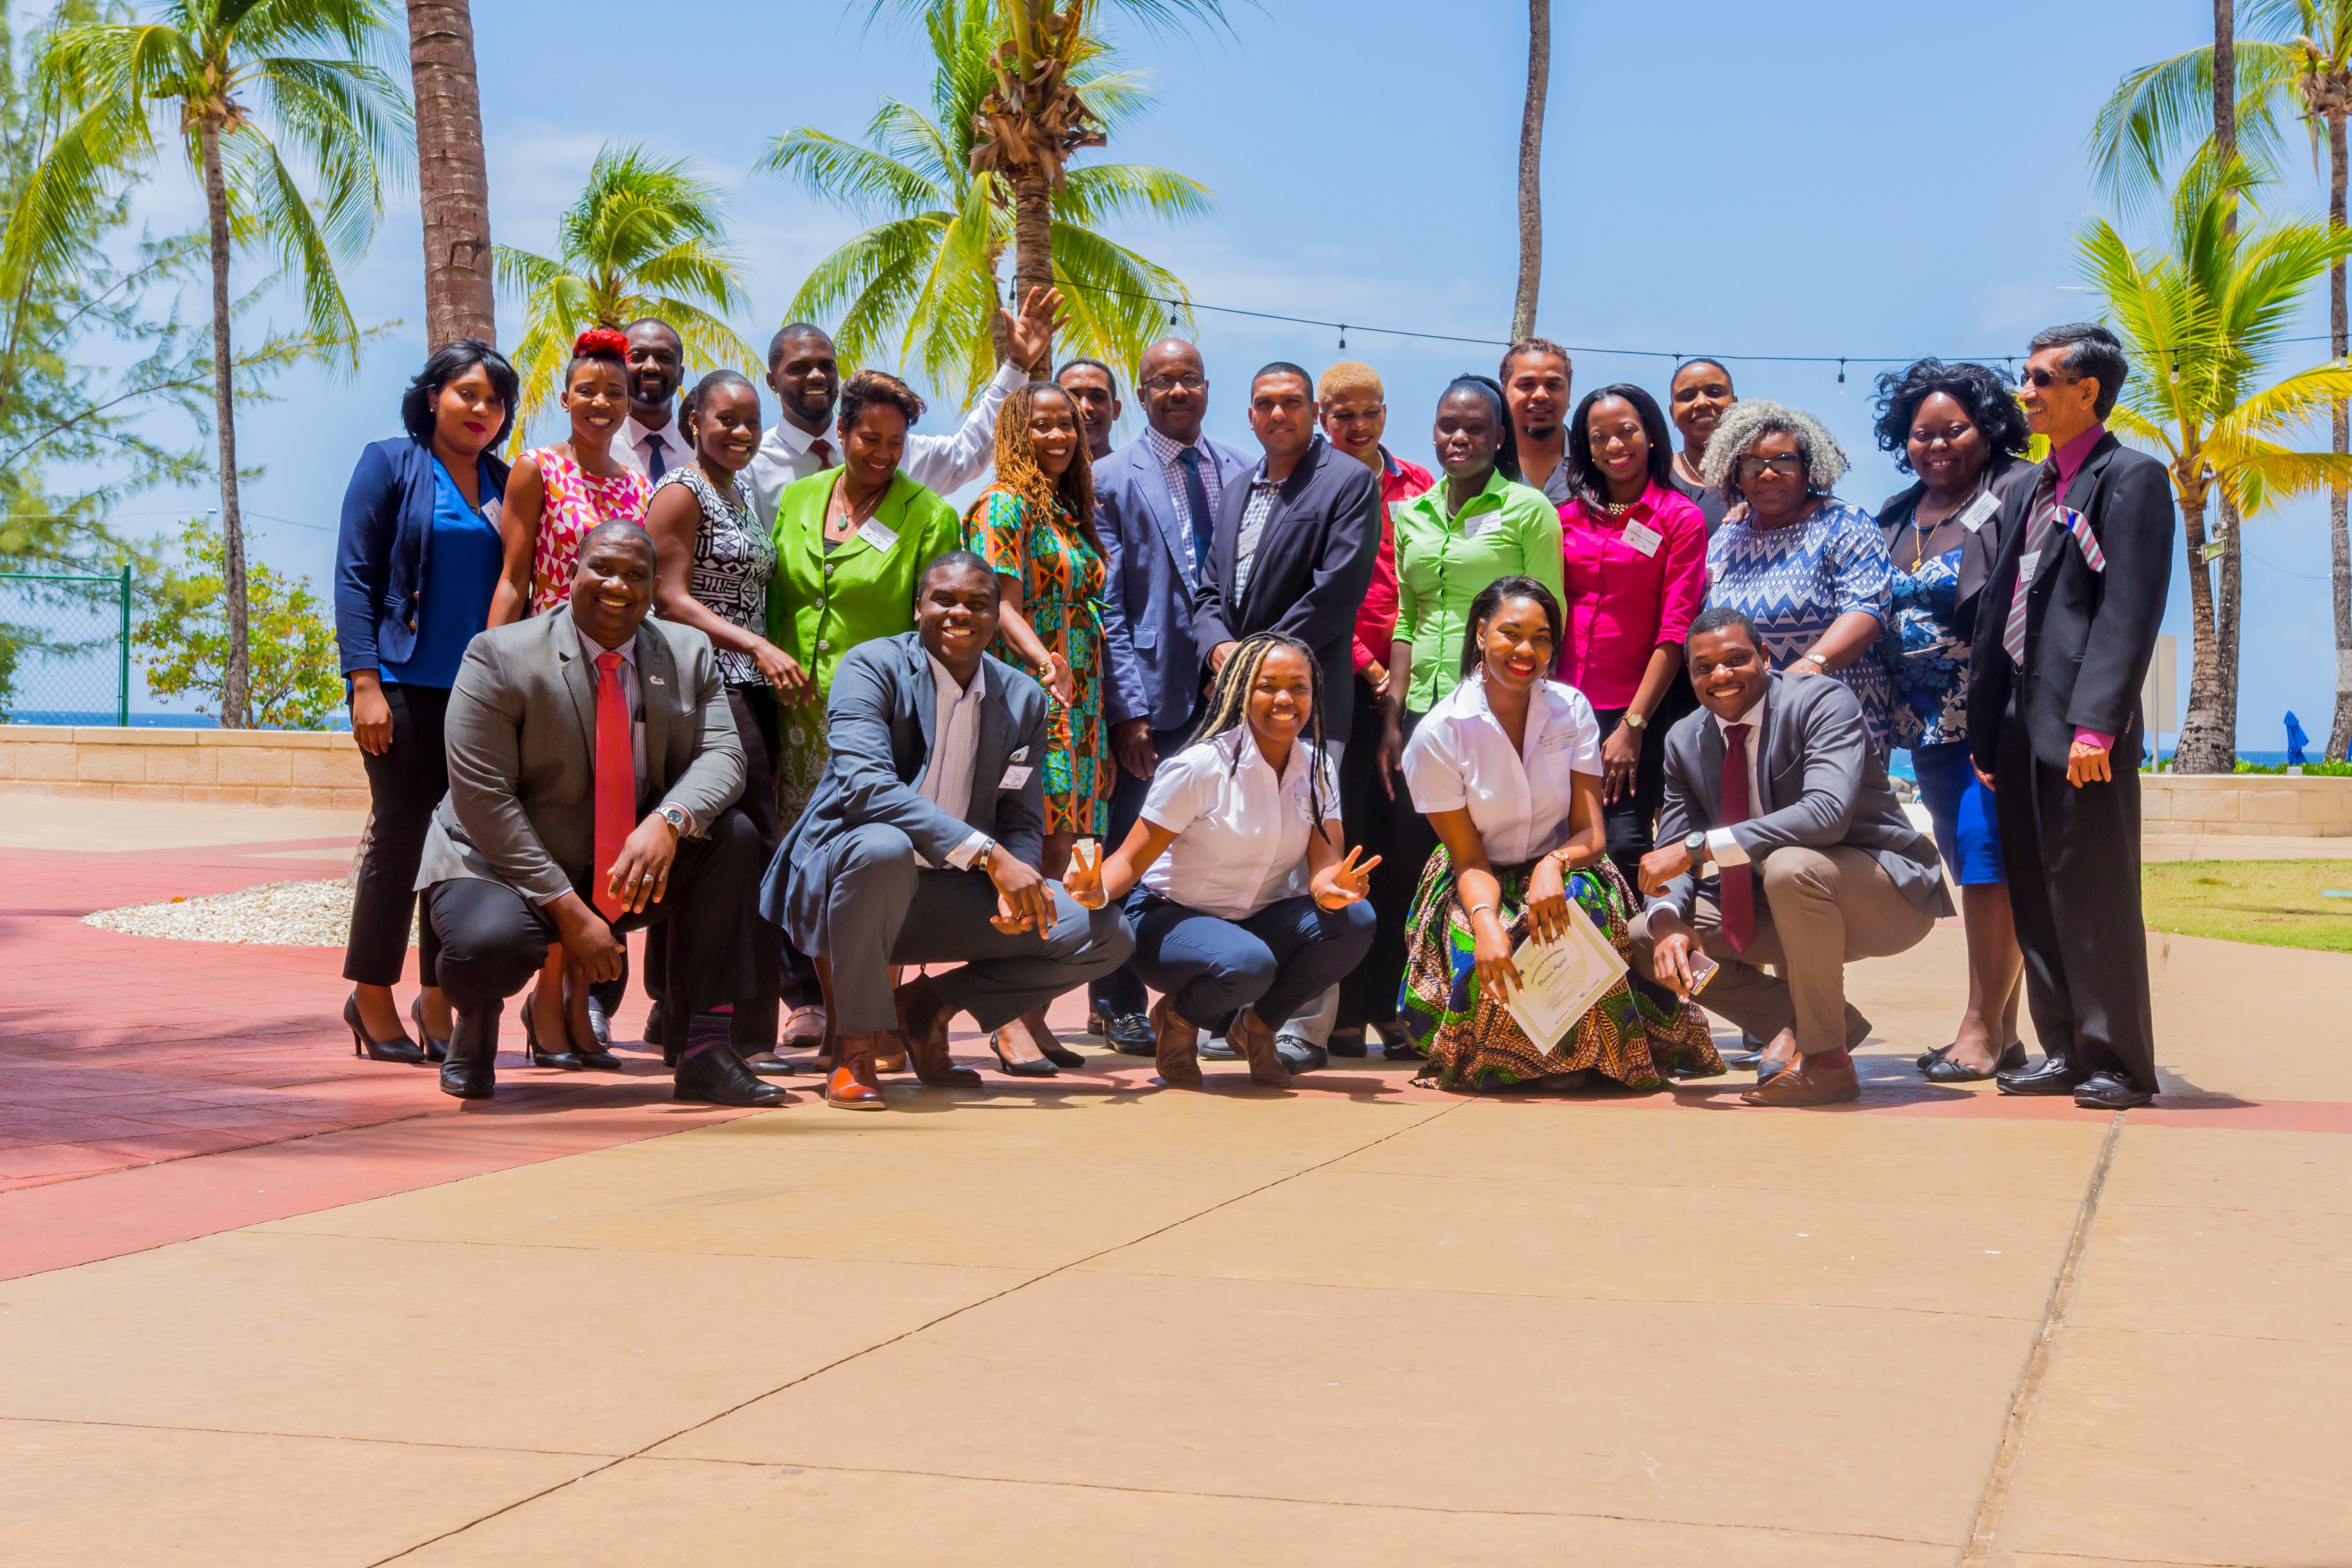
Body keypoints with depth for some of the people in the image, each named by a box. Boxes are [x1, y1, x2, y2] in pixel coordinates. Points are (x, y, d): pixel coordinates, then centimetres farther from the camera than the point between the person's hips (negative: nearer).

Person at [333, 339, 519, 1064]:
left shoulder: (504, 483, 14)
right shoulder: (390, 465, 1)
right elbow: (355, 576, -4)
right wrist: (365, 682, -12)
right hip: (407, 685, -4)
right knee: (401, 833, -1)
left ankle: (440, 998, 12)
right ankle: (373, 998, 11)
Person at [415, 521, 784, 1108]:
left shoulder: (688, 653, 2)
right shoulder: (501, 657, -12)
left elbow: (720, 756, -9)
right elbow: (483, 800, -17)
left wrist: (668, 822, -33)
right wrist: (567, 909, -23)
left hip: (630, 875, 5)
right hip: (508, 867, -4)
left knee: (733, 837, -20)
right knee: (487, 946, -36)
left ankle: (703, 1051, -16)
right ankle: (478, 1020, 6)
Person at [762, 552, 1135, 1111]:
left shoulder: (1023, 698, 5)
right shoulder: (872, 667, -11)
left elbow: (1023, 823, 7)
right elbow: (866, 784, -27)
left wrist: (1016, 886, -19)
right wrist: (989, 854, -34)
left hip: (948, 896, 5)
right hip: (844, 871, -5)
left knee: (1105, 935, -8)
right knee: (883, 847, -41)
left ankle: (930, 1001, 7)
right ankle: (856, 1050, -21)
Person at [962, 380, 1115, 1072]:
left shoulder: (1068, 509, 20)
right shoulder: (1005, 505, -4)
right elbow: (1002, 605, -14)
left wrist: (1101, 722, 19)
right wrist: (1042, 659, -33)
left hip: (1076, 706, 8)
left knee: (1057, 857, 6)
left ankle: (1035, 1015, 10)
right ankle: (1011, 1023, -11)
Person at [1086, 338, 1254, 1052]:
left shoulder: (1241, 474, 12)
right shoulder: (1112, 479, 2)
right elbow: (1106, 605, -2)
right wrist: (1127, 708, -9)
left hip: (1226, 691, 3)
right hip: (1152, 694, -3)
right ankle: (1119, 1003, 12)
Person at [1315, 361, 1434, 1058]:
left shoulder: (1416, 486, 15)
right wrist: (1366, 664, -10)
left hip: (1409, 680, 3)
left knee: (1401, 843, 2)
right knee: (1342, 839, -3)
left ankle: (1390, 1002, 9)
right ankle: (1343, 1009, 1)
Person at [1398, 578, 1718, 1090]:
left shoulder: (1572, 710, -4)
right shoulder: (1439, 735, -12)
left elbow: (1592, 832, -8)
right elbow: (1470, 859, -12)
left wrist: (1555, 864, -32)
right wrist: (1486, 923, -34)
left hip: (1558, 878, 2)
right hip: (1480, 889, -2)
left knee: (1581, 897, -34)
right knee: (1486, 967, -34)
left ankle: (1576, 1055, -11)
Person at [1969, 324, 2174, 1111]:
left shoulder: (2132, 478, -5)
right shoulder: (2026, 492, 19)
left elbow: (2131, 610, -14)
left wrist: (2095, 723, -21)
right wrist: (1986, 732, 14)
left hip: (2082, 724, -8)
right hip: (2023, 722, 8)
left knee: (2096, 896, -4)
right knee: (2036, 896, 10)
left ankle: (2119, 1062, 4)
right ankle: (2065, 1052, 17)